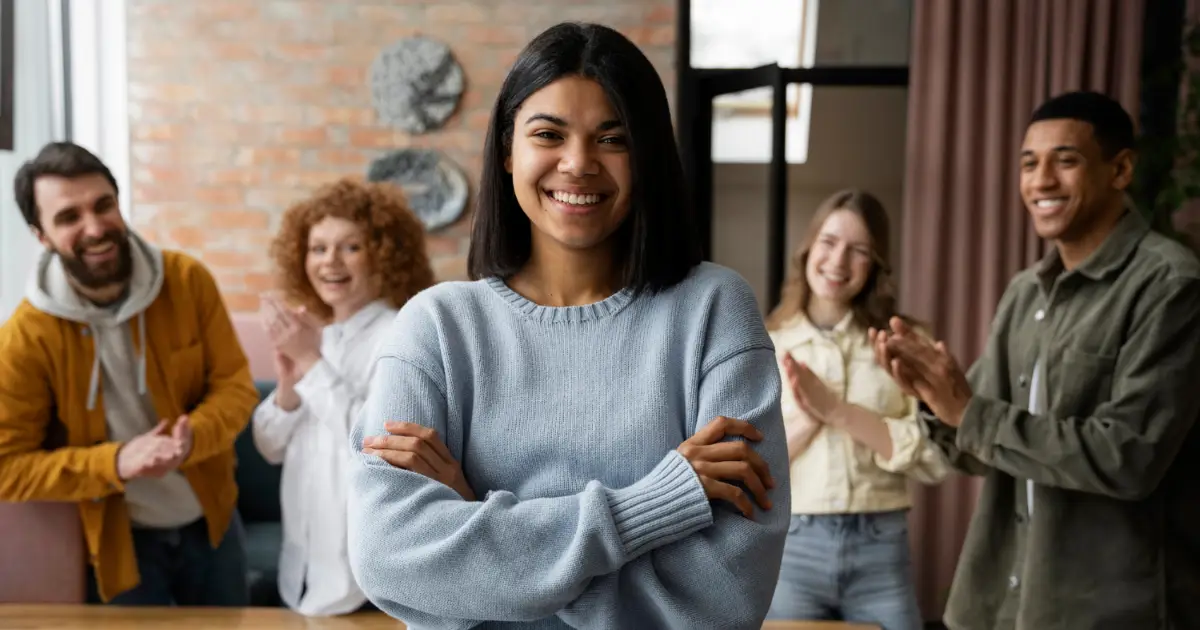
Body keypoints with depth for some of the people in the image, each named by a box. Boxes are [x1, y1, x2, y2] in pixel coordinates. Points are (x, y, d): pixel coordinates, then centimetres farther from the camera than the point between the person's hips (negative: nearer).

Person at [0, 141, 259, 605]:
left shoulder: (188, 280, -13)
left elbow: (235, 384, -8)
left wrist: (193, 437, -28)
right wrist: (115, 462, -28)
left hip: (212, 520, 3)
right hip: (120, 539, -3)